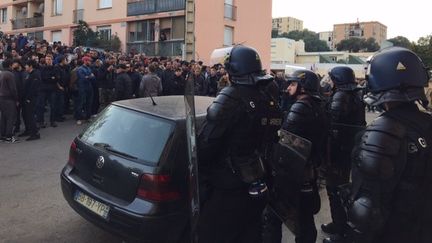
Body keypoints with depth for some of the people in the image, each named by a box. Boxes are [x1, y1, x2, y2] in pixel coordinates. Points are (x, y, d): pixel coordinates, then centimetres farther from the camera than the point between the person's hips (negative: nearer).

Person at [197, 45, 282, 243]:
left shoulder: (231, 97, -17)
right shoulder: (269, 101, 8)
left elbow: (207, 141, -21)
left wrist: (200, 176, -6)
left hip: (228, 189, -8)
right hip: (256, 189, 8)